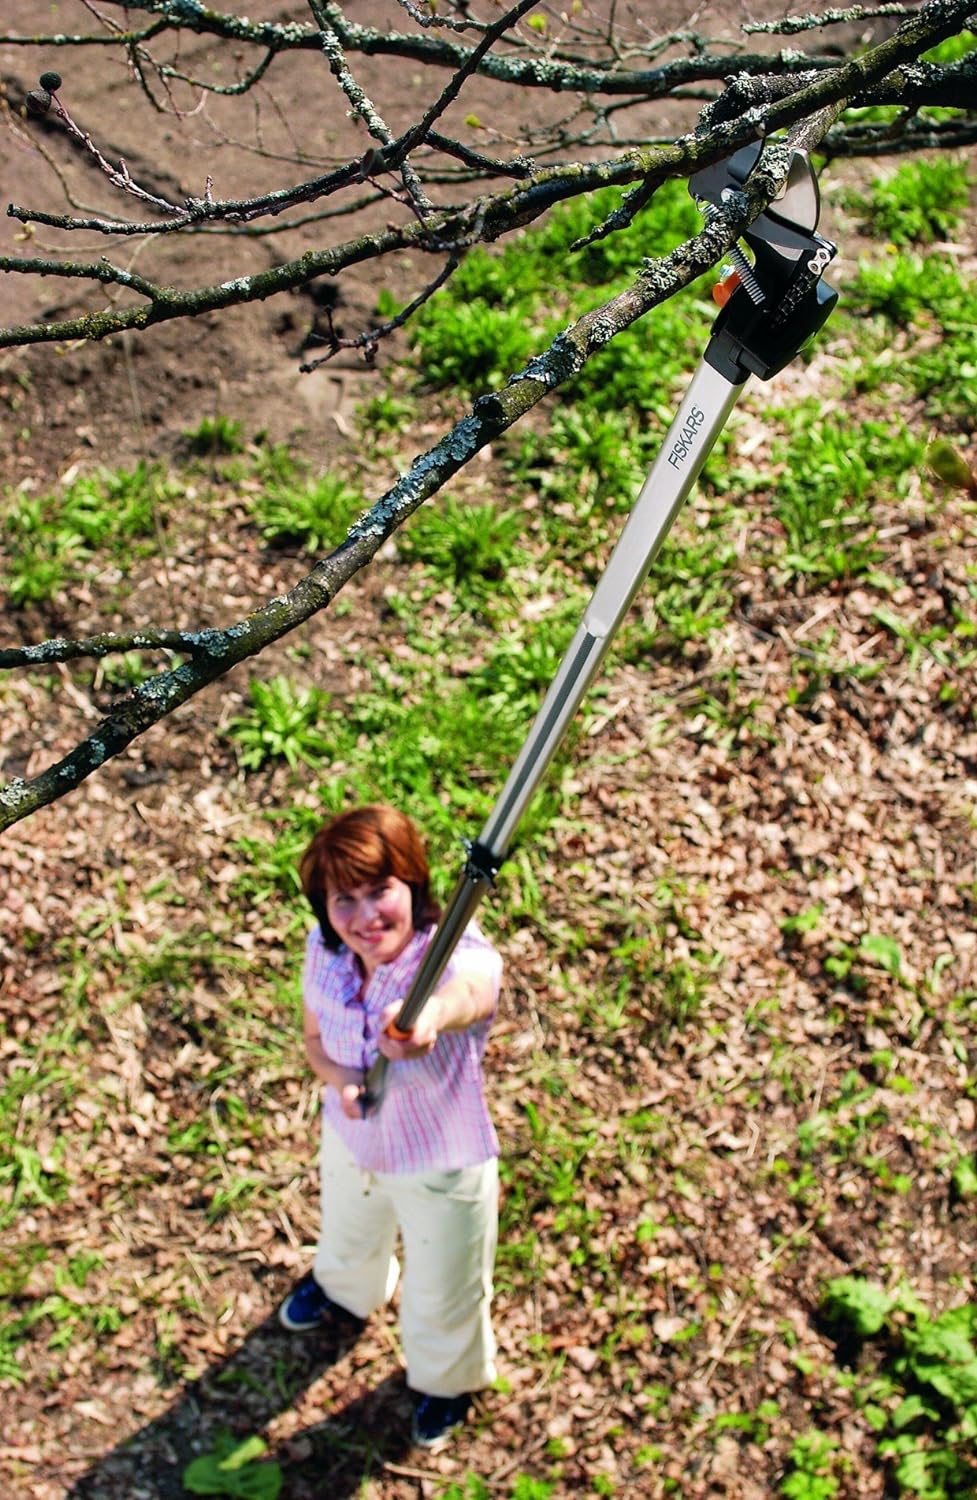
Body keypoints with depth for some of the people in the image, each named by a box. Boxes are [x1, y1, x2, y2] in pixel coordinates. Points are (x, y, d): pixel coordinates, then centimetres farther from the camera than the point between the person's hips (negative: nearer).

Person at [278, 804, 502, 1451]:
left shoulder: (456, 953, -40)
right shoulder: (323, 952, -22)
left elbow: (473, 988, -66)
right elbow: (316, 1037, -3)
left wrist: (431, 1016, -90)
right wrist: (339, 1078, -27)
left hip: (442, 1168, -4)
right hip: (351, 1144, 4)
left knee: (442, 1295, 24)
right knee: (349, 1244, 38)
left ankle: (448, 1380, 61)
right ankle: (344, 1287, 77)